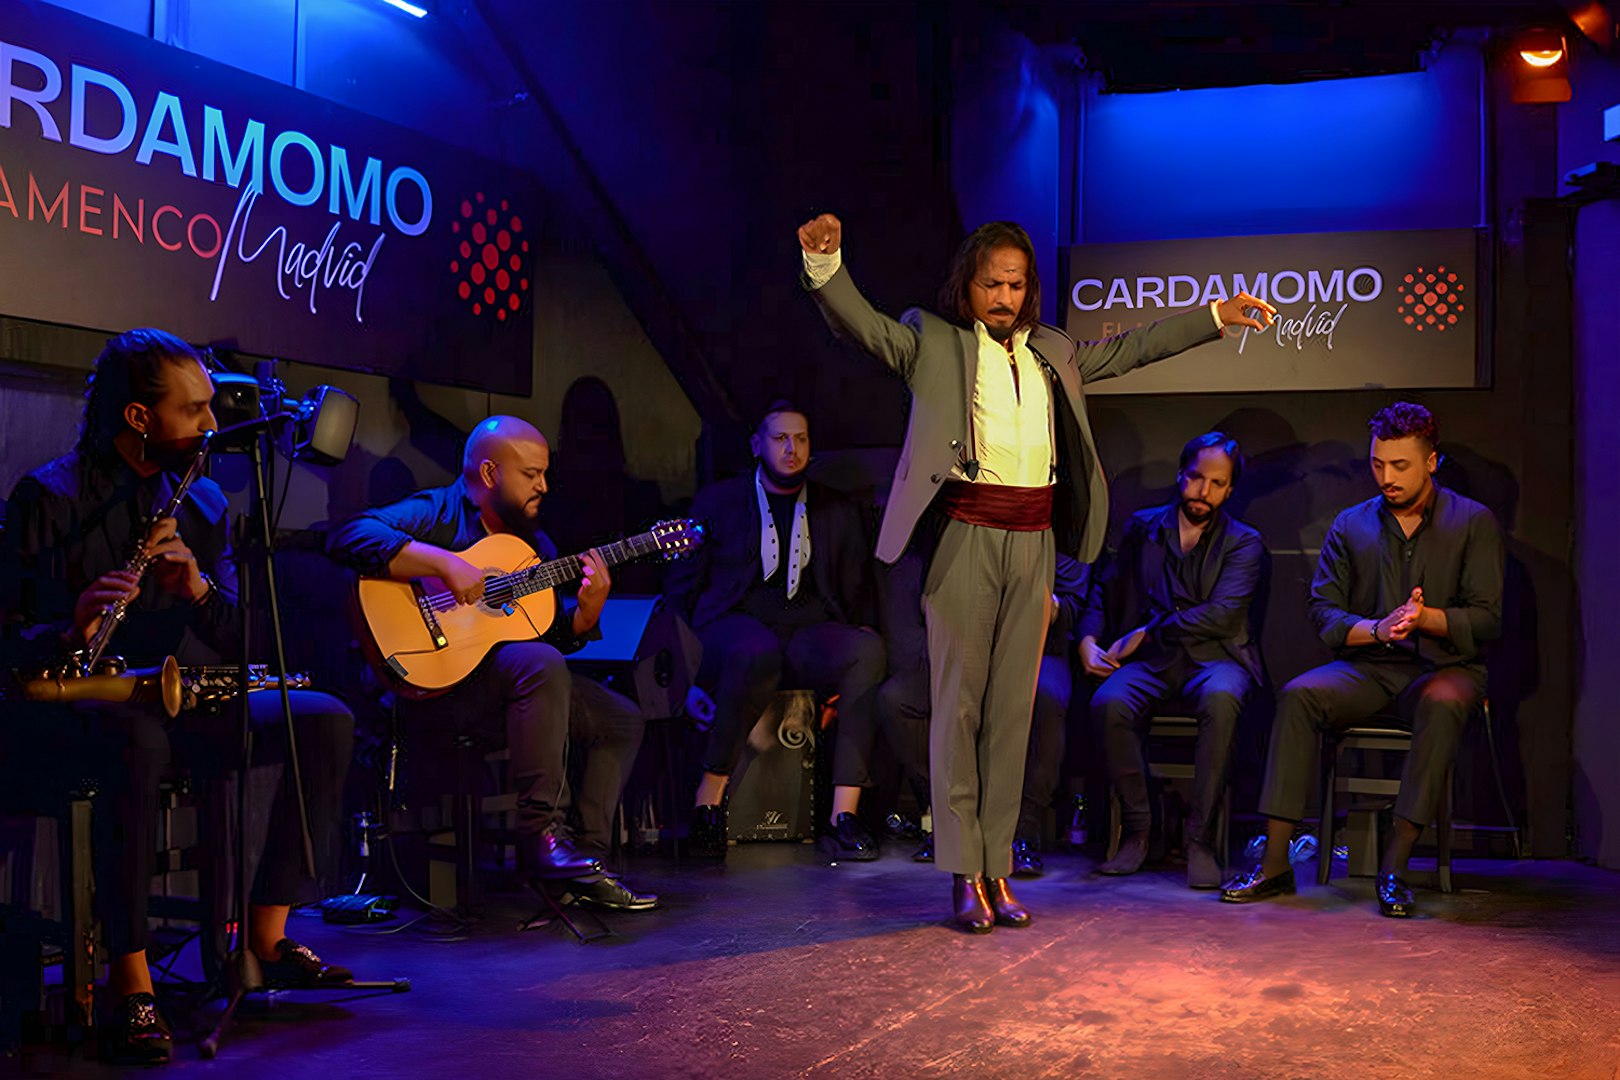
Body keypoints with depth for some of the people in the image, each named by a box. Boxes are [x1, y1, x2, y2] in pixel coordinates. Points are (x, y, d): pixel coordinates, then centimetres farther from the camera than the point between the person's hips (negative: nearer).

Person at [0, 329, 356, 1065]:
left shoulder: (203, 499, 10)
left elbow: (236, 638, 6)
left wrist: (198, 586, -14)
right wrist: (71, 631, -31)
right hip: (80, 707, -6)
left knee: (326, 722, -14)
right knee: (138, 740, -40)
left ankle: (268, 938, -8)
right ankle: (131, 988, -34)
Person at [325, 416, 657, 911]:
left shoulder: (533, 542, 17)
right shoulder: (434, 514, -6)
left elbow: (557, 636, 15)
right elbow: (348, 536, -25)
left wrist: (587, 610, -7)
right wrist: (445, 563, -30)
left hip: (517, 683, 8)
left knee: (623, 720, 2)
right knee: (541, 664, -34)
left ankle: (584, 858, -1)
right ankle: (541, 834, -27)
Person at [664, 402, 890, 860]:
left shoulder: (838, 511, 22)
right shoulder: (717, 501, 15)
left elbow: (858, 593, 20)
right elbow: (681, 587, 12)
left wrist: (861, 629, -2)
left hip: (812, 631, 2)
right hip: (735, 626, -2)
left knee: (869, 648, -32)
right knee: (757, 651, -40)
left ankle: (844, 815, -33)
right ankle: (709, 800, -28)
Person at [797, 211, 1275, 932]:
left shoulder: (1054, 353, 19)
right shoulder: (933, 342, 4)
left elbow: (1131, 347, 31)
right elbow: (862, 325, -10)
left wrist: (1216, 317, 34)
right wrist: (826, 265, -28)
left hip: (1034, 543, 5)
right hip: (965, 539, -4)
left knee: (1013, 707, 5)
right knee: (958, 703, -3)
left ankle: (998, 869, 11)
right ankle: (963, 875, 2)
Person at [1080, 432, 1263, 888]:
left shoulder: (1243, 542, 8)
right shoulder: (1143, 528, 18)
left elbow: (1221, 615, -7)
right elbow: (1106, 592, 18)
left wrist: (1146, 633, -10)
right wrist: (1088, 642, -2)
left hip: (1214, 657, -2)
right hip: (1151, 661, 2)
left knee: (1220, 698, -38)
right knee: (1109, 703, -32)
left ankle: (1201, 839, -27)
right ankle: (1136, 829, -14)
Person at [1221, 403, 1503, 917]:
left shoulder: (1473, 522, 4)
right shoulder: (1350, 525, 11)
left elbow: (1486, 618, -3)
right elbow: (1323, 610, 5)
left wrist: (1426, 618, -22)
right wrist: (1377, 629, -15)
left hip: (1444, 665, -2)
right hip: (1367, 666, 2)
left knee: (1442, 704, -38)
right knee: (1298, 695, -27)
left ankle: (1394, 865, -35)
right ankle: (1275, 862, -30)